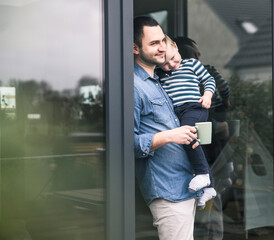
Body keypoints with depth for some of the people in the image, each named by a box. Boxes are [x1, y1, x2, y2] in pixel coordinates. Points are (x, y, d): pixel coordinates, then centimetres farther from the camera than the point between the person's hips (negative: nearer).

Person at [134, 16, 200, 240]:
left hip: (187, 185, 10)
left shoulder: (157, 81, 19)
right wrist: (169, 136, -25)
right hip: (167, 192, -10)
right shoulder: (134, 86, -13)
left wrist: (187, 135, 10)